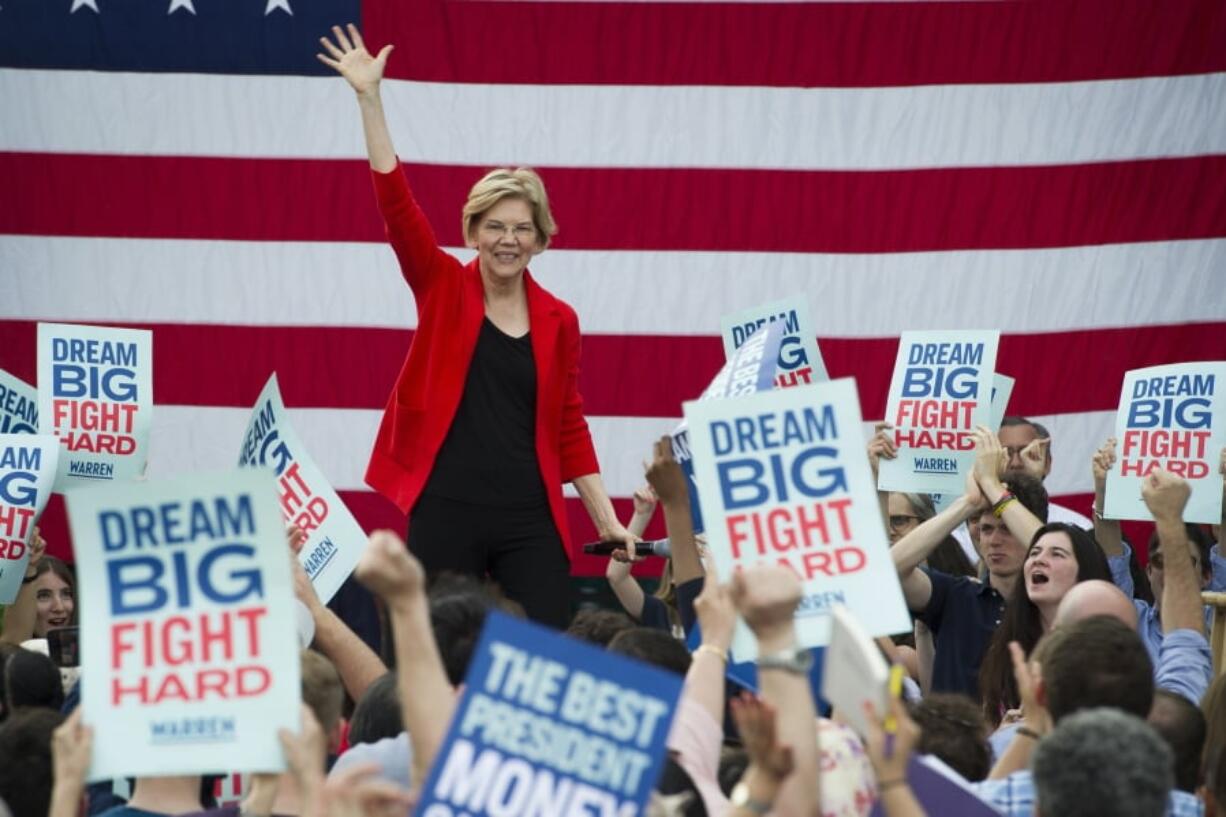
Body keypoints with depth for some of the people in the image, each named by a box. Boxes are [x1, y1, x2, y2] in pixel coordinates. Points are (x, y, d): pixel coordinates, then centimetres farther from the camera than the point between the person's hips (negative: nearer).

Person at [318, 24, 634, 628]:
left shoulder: (558, 320, 8)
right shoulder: (444, 289, 3)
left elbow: (570, 428, 13)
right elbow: (395, 200, -7)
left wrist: (608, 522, 8)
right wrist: (369, 97, -14)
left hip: (530, 519, 2)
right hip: (444, 512, -2)